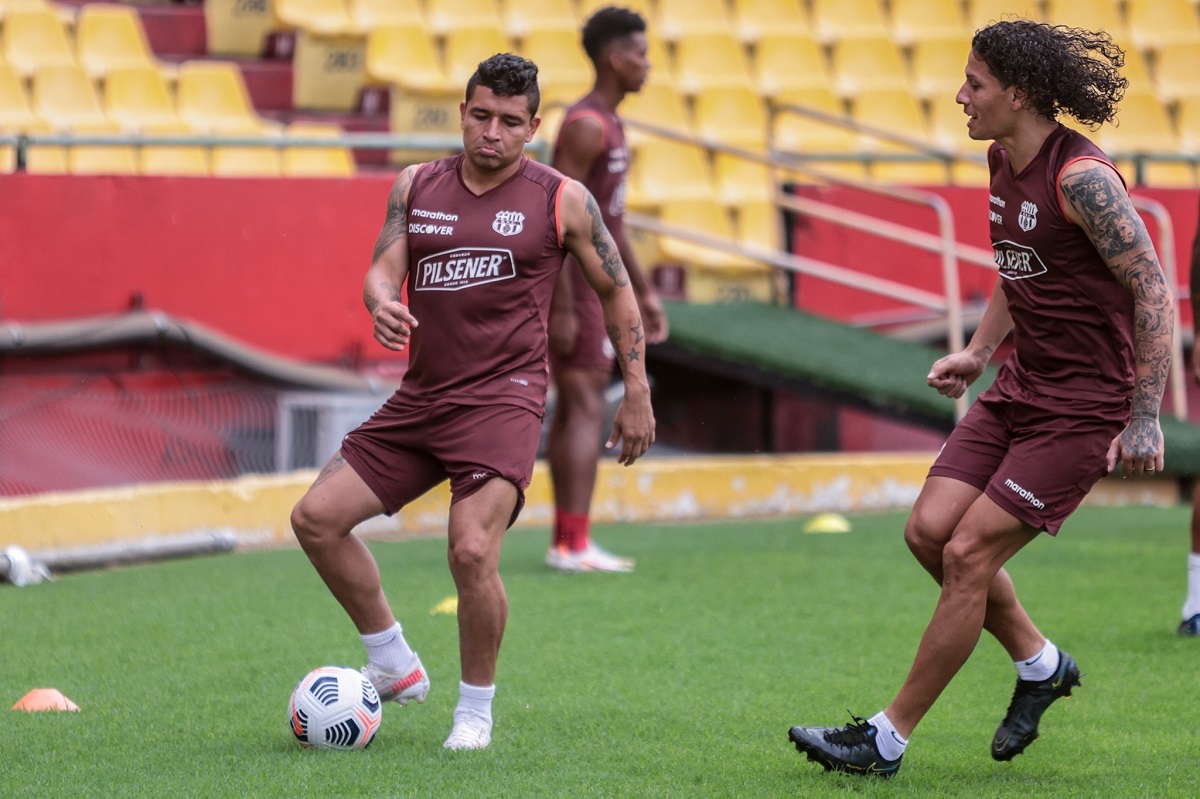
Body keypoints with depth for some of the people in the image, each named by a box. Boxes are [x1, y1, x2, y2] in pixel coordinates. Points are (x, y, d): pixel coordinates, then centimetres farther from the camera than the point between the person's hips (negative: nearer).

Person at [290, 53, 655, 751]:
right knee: (317, 519, -3)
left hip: (503, 399, -5)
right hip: (421, 397, 5)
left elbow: (617, 290, 7)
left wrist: (638, 395, 5)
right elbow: (384, 267, 4)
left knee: (473, 550, -22)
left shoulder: (563, 200, 0)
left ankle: (477, 707, 0)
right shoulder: (416, 187, 10)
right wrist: (382, 305, -21)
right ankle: (395, 666, 13)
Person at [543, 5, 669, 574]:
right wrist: (563, 310, -24)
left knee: (572, 408, 10)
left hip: (591, 285, 10)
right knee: (587, 409, -11)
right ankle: (575, 544, -14)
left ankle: (565, 541, 13)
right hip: (572, 286, -10)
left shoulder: (608, 126, 17)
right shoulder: (586, 126, -16)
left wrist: (643, 292, 23)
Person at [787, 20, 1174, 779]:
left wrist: (1145, 418, -20)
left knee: (969, 554, -10)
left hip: (1085, 404, -9)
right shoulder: (1004, 161, 7)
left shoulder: (1081, 176, -21)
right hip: (1021, 387, 9)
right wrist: (979, 353, 16)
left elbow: (1154, 292, -20)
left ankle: (890, 736, 0)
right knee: (930, 531, 0)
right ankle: (1039, 663, 22)